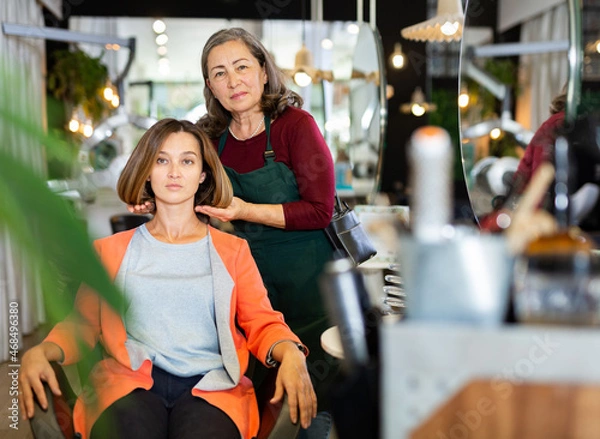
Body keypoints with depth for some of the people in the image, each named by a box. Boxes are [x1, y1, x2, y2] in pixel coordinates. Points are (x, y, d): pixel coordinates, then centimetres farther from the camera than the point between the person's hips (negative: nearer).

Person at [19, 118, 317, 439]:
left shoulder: (232, 250, 18)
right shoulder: (112, 250, 18)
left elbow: (263, 324, 9)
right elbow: (82, 324, 14)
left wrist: (291, 354, -14)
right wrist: (40, 352, -7)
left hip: (211, 386, 1)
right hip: (130, 381, 0)